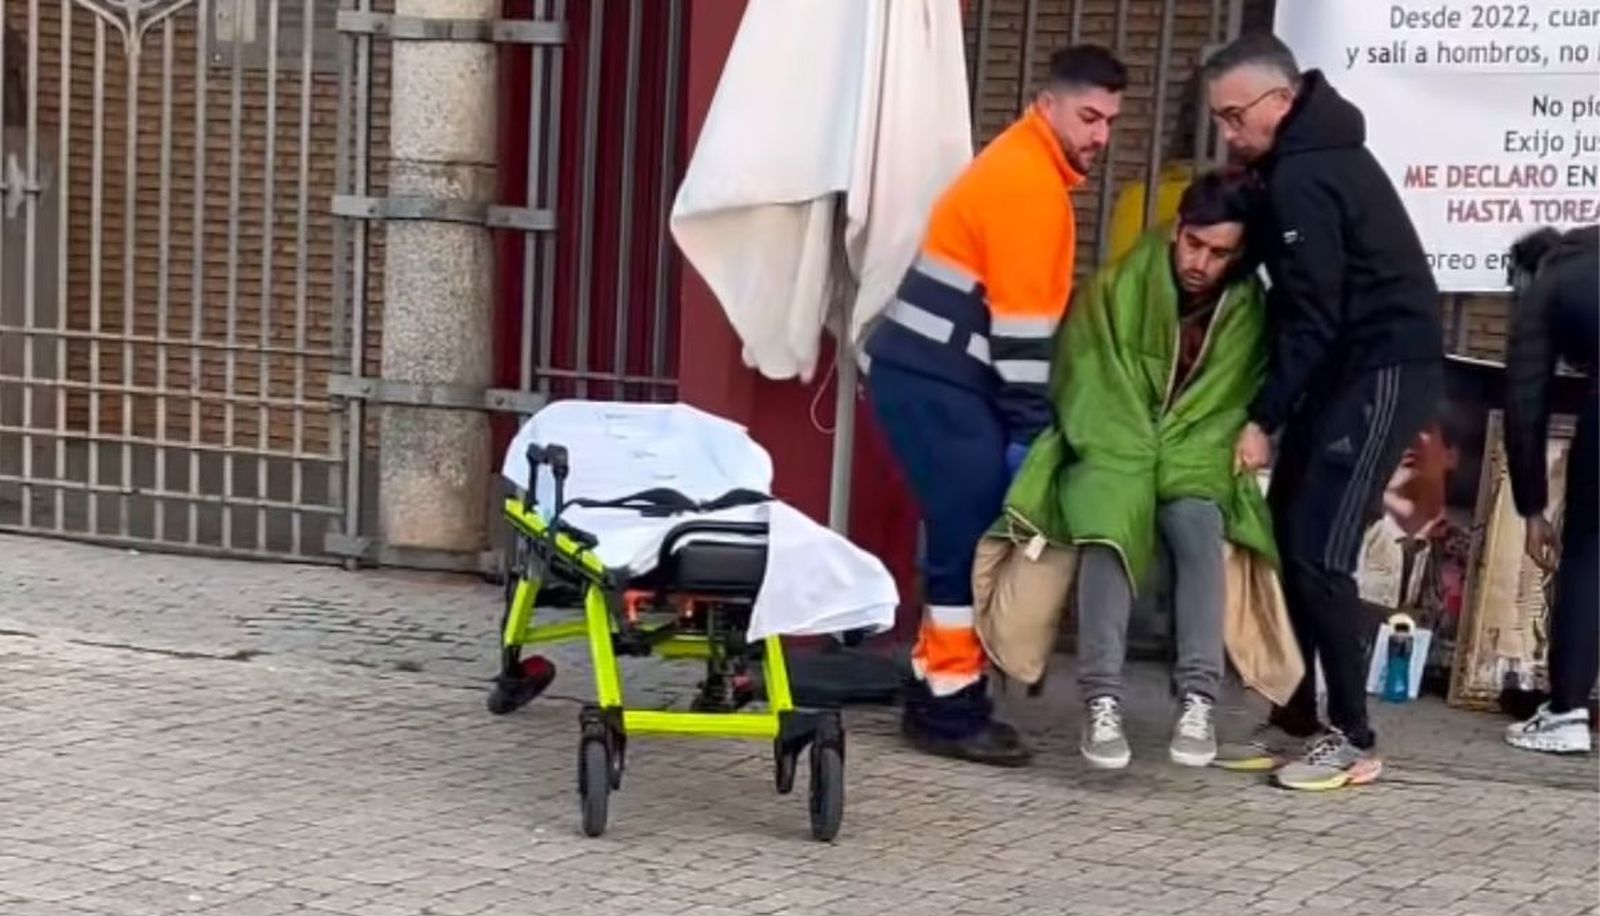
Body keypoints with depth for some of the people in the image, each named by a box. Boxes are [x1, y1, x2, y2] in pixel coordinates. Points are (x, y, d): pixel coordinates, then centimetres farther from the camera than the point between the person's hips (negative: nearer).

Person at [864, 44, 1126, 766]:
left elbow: (1028, 305, 20)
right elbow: (1022, 319, -18)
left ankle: (938, 692, 16)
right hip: (936, 382, -10)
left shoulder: (1028, 168, 18)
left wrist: (1028, 420, 17)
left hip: (932, 375, 10)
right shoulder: (1028, 181, -15)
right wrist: (1032, 427, -15)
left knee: (966, 536, 11)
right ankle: (951, 707, -4)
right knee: (971, 539, -9)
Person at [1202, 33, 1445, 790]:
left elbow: (1311, 318, -22)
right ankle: (1296, 718, 16)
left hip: (1383, 370, -10)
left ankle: (1354, 741, -6)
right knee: (1286, 539, 9)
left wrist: (1263, 418, -19)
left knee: (1319, 552, -12)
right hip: (1350, 368, 10)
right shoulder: (1312, 153, 14)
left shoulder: (1301, 177, -18)